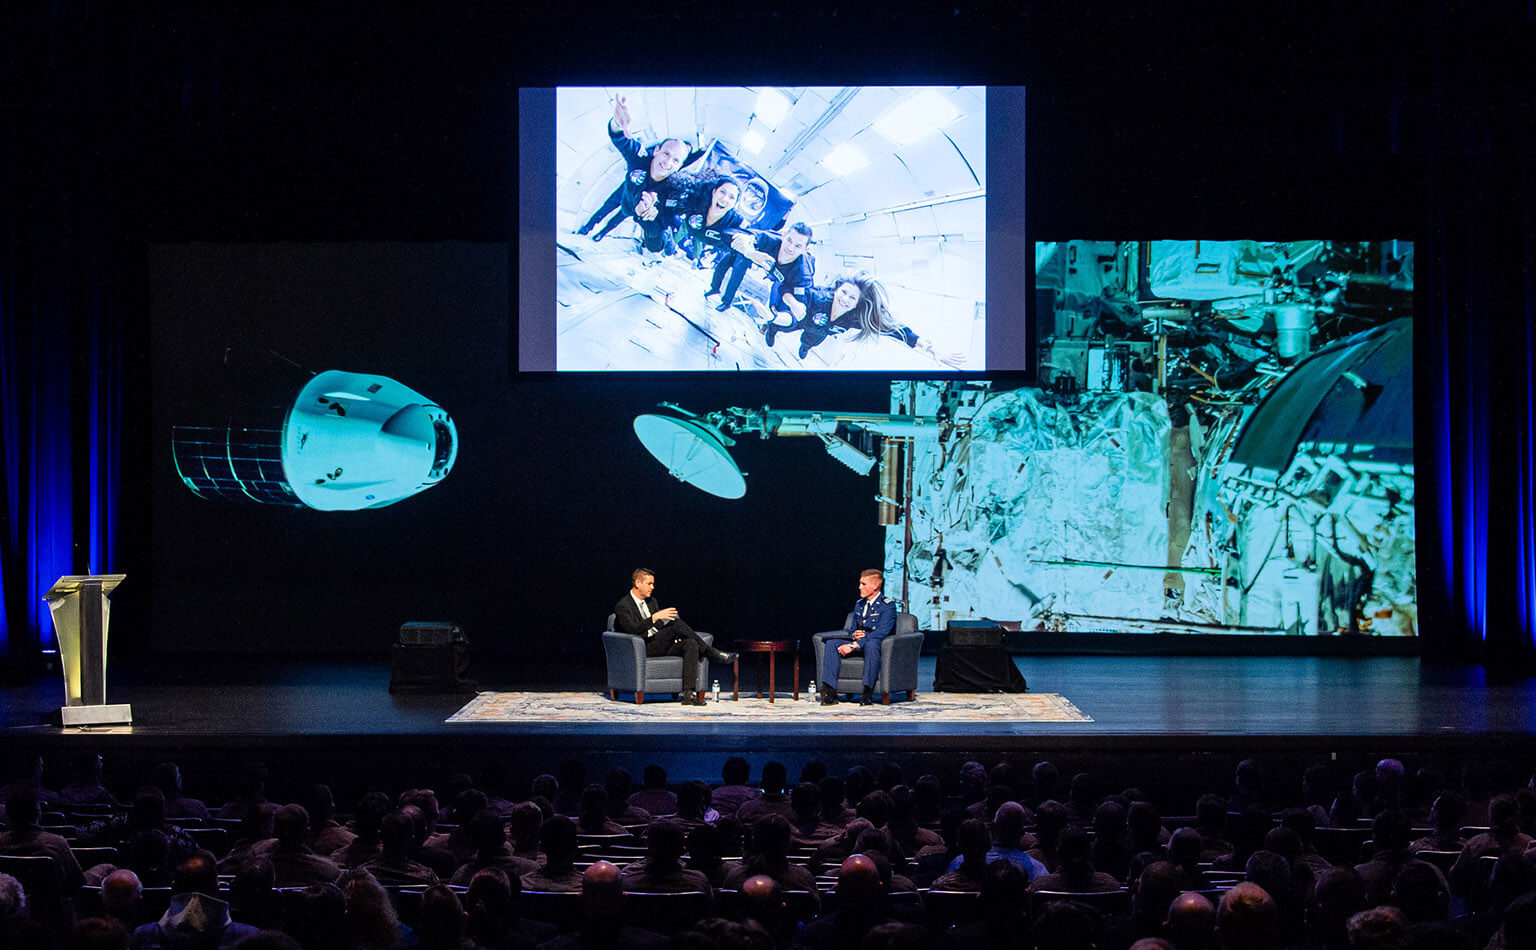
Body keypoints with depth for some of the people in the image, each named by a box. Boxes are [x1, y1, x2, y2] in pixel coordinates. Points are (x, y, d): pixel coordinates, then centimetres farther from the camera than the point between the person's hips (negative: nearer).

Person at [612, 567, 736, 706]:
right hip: (644, 649, -8)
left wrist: (674, 636, 4)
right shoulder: (622, 606, -5)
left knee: (691, 644, -23)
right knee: (677, 624, -26)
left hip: (661, 646, 8)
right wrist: (655, 617, -26)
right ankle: (713, 654, -18)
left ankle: (689, 694, -34)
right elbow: (633, 630, -20)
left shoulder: (651, 601, 22)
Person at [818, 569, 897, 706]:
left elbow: (880, 633, -19)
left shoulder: (887, 605, -8)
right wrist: (854, 634, -7)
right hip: (859, 644, 7)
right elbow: (852, 629, 21)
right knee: (832, 642, -16)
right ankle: (830, 691, -23)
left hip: (879, 644, -7)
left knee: (871, 644, -41)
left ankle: (868, 693, -36)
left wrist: (854, 645, -25)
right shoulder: (859, 604, 16)